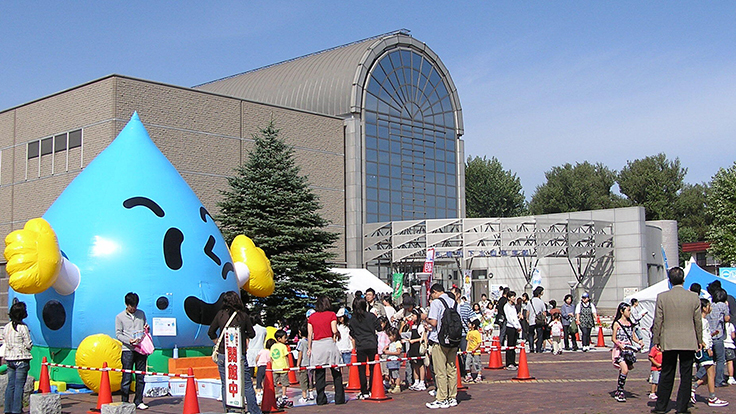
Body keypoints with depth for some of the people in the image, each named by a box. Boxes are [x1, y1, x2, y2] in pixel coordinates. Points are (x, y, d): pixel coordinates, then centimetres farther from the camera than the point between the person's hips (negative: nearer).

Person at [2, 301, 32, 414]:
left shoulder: (6, 327, 7)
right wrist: (30, 344, 9)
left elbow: (4, 342, 14)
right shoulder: (23, 327, -13)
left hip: (9, 358, 6)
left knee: (10, 385, 12)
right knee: (19, 385, -2)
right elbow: (28, 345, -10)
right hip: (21, 359, -6)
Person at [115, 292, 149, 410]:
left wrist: (147, 329, 0)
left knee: (141, 377, 4)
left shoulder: (141, 314, 15)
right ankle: (124, 402, 2)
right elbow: (118, 334, 1)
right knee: (127, 377, -5)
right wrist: (129, 341, -15)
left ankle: (138, 401, 12)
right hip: (128, 350, -3)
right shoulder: (120, 317, 5)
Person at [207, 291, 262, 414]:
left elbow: (211, 332, 10)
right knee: (247, 385, 5)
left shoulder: (220, 314, 1)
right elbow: (251, 334, 6)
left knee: (225, 386, 9)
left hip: (223, 354, 2)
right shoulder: (243, 316, -4)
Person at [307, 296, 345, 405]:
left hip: (316, 345, 3)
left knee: (319, 374, 6)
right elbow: (334, 330, -10)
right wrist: (338, 335, 11)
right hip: (329, 343, -3)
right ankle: (339, 398, 4)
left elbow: (309, 334, 6)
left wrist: (310, 348, 12)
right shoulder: (331, 314, 0)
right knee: (336, 373, 5)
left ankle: (321, 399, 6)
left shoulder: (312, 317, 8)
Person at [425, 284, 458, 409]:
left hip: (439, 341, -6)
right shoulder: (453, 302, 9)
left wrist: (426, 319, 4)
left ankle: (441, 400, 1)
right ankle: (452, 397, 18)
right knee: (452, 370, 12)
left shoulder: (436, 302, -10)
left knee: (440, 371, -1)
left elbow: (433, 322, -19)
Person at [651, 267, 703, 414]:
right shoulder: (694, 297, -3)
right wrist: (699, 340, 14)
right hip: (689, 343, 0)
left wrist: (656, 340, 6)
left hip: (668, 342, 0)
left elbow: (658, 321, -3)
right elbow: (698, 321, 3)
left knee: (666, 375, 9)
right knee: (686, 375, 7)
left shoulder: (662, 297, -6)